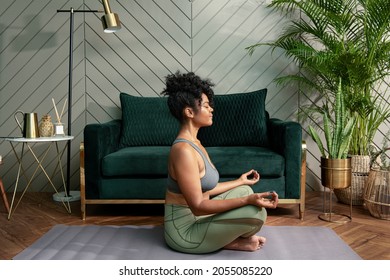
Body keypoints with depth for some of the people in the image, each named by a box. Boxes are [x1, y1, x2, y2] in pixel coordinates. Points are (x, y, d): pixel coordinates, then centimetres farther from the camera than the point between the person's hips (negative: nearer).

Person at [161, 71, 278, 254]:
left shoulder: (193, 142, 6)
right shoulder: (183, 150, -26)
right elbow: (198, 206, -27)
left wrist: (240, 181, 22)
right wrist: (248, 200, -32)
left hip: (194, 219, 10)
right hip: (185, 231, -10)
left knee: (245, 190, 17)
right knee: (256, 212, -19)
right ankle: (235, 242, 9)